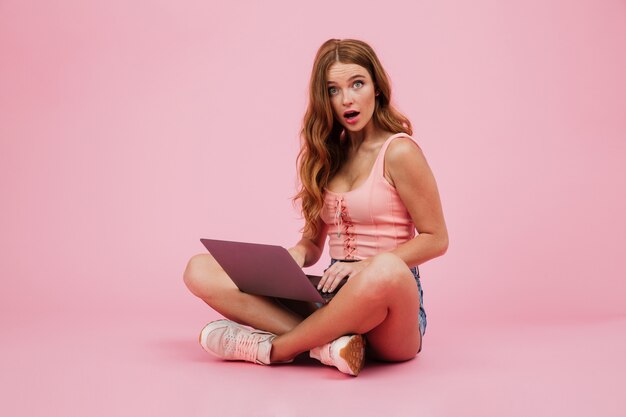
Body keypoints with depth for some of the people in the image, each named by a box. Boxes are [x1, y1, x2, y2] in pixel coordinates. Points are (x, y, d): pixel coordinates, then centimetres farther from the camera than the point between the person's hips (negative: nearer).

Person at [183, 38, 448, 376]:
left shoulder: (399, 152, -3)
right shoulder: (328, 154, 13)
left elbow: (435, 239, -4)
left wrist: (364, 265, -16)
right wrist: (295, 256, -8)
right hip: (332, 297, 5)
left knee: (386, 270, -43)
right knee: (201, 270, -10)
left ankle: (271, 348, -22)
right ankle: (326, 342, -27)